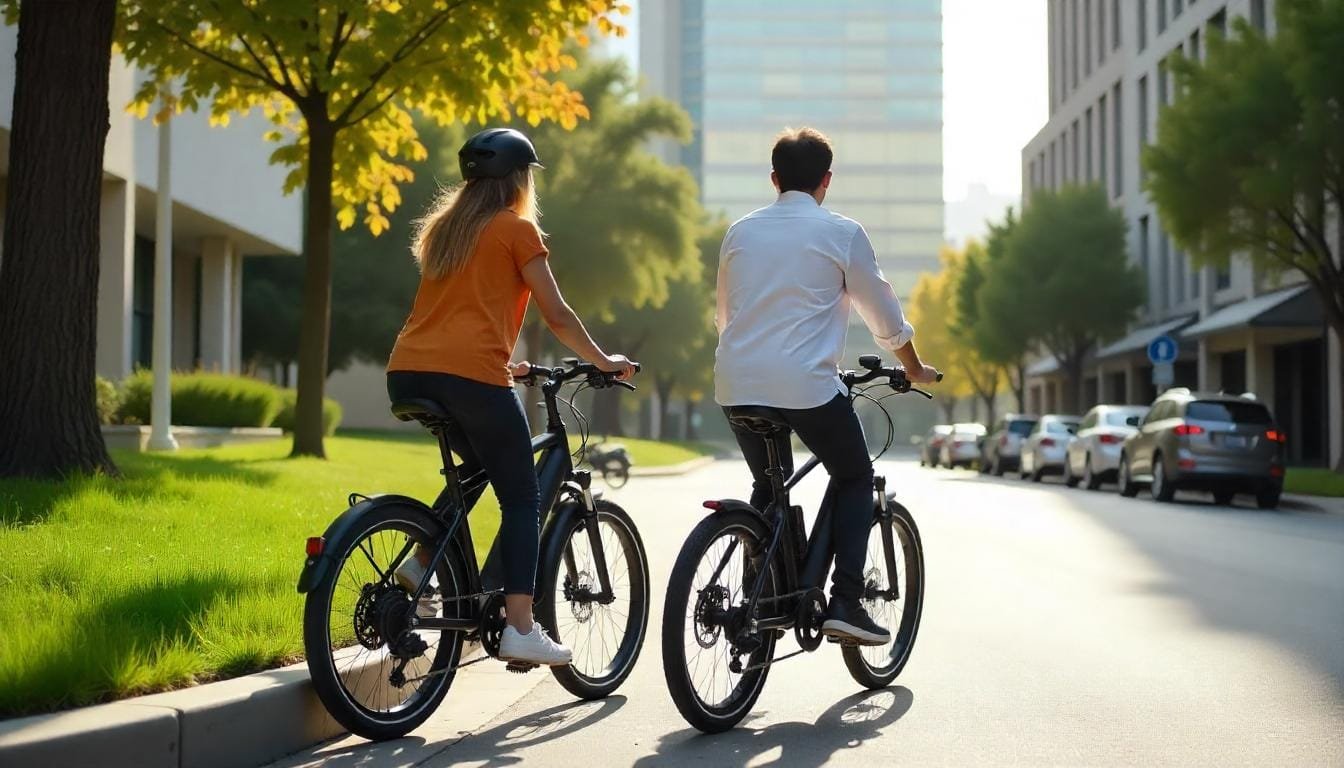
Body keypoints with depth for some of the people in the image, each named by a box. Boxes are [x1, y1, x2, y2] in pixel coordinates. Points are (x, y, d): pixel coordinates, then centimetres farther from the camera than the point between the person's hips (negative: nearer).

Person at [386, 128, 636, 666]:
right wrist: (604, 362, 18)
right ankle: (520, 630, -2)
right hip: (471, 376, -7)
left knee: (480, 467, 28)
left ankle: (423, 562, 14)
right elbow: (558, 316, 4)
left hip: (407, 373, 7)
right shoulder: (517, 229, 4)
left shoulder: (442, 227, 23)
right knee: (521, 500, 4)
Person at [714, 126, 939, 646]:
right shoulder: (841, 233, 1)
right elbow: (883, 313, 9)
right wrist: (915, 368, 24)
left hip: (737, 382, 4)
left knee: (768, 486, 23)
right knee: (854, 479, 15)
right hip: (806, 383, -4)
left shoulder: (741, 232, 14)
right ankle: (845, 603, 3)